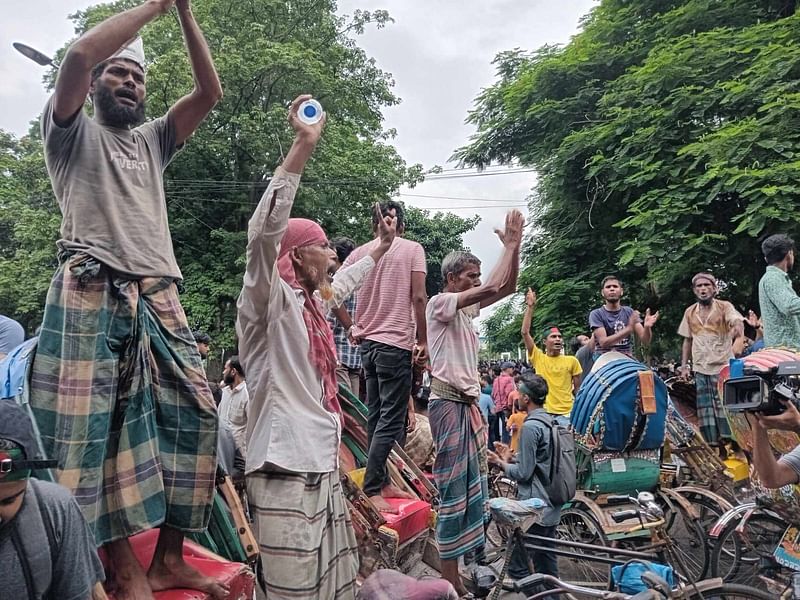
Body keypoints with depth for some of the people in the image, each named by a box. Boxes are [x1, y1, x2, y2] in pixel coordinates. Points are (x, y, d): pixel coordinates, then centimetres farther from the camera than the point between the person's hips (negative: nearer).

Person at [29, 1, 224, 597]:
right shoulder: (74, 133, 14)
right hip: (91, 297, -4)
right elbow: (78, 54, -5)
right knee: (97, 428, -7)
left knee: (192, 416, -3)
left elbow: (210, 91, 17)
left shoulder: (153, 139, 27)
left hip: (159, 301, 5)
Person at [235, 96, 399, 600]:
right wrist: (304, 146, -28)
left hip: (324, 464, 9)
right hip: (288, 470, -9)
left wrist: (382, 246, 47)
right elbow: (265, 233, -27)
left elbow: (345, 282, 36)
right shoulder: (269, 300, -9)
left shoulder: (310, 302, 14)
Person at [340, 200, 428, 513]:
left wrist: (351, 327, 13)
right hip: (396, 344, -6)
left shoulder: (360, 252, 8)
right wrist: (423, 341, -3)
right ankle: (371, 490, -2)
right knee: (391, 420, -2)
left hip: (367, 343, 6)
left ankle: (382, 483, 23)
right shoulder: (412, 249, -3)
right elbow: (418, 298, -10)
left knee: (377, 417, 14)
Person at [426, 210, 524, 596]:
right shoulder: (440, 303, -9)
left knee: (475, 490, 13)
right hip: (448, 403, -9)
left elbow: (508, 287, 14)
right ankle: (450, 581, 3)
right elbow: (494, 288, -19)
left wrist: (514, 247, 4)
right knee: (452, 493, -6)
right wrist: (509, 246, -8)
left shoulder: (467, 307, 15)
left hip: (470, 403, 9)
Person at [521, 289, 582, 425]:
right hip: (543, 413, 0)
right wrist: (530, 307, -10)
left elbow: (578, 388, 7)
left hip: (566, 413, 0)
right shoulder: (538, 358, 0)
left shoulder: (572, 361, 2)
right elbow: (525, 332, -8)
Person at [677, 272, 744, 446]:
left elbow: (737, 320, -22)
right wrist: (684, 366, 9)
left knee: (724, 405, -5)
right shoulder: (689, 312, 10)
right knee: (704, 408, 6)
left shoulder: (725, 307, -2)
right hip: (700, 368, 4)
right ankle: (713, 442, 15)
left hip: (723, 366, -4)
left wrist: (738, 327, -47)